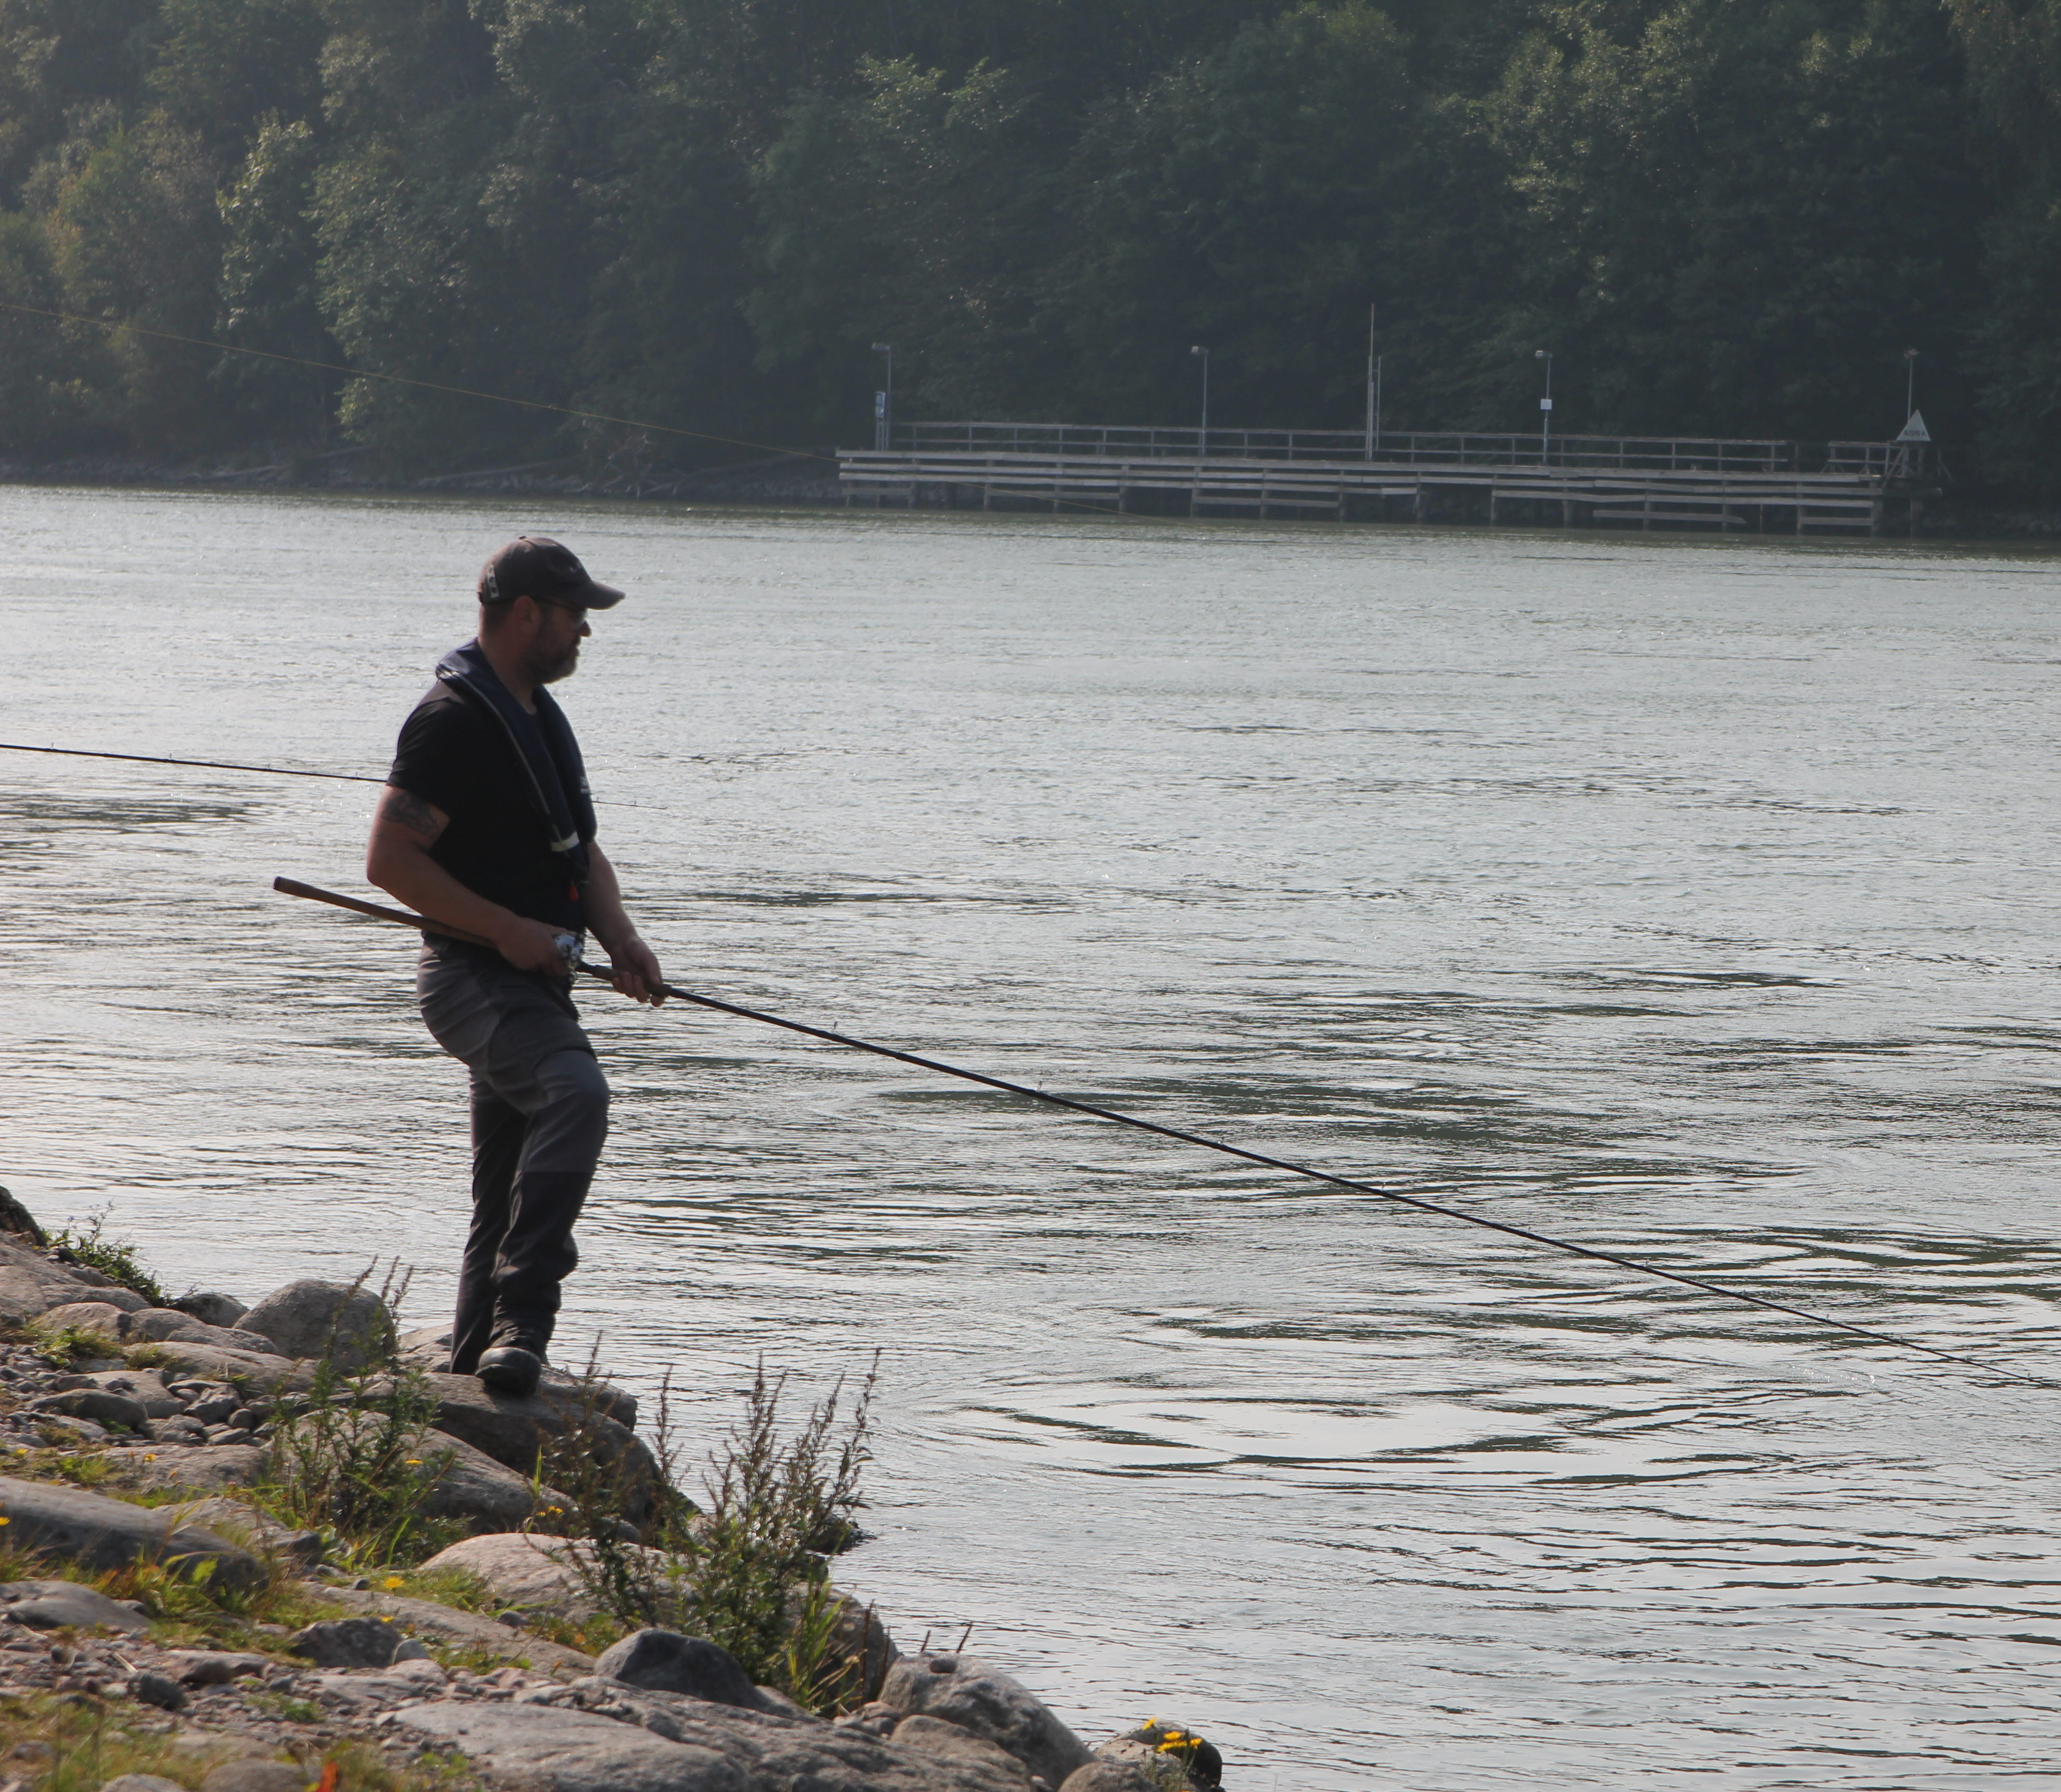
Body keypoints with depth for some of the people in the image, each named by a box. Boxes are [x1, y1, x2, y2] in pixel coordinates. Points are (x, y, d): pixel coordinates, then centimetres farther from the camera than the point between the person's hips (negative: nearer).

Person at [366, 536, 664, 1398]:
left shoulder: (542, 717, 18)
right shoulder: (453, 720, -13)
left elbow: (580, 850, 24)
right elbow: (391, 858, -18)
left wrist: (618, 935, 4)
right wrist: (507, 930, -20)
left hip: (534, 985, 10)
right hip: (474, 978, -10)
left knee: (506, 1201, 14)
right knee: (575, 1092, -33)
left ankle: (474, 1362, 22)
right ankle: (520, 1320, -38)